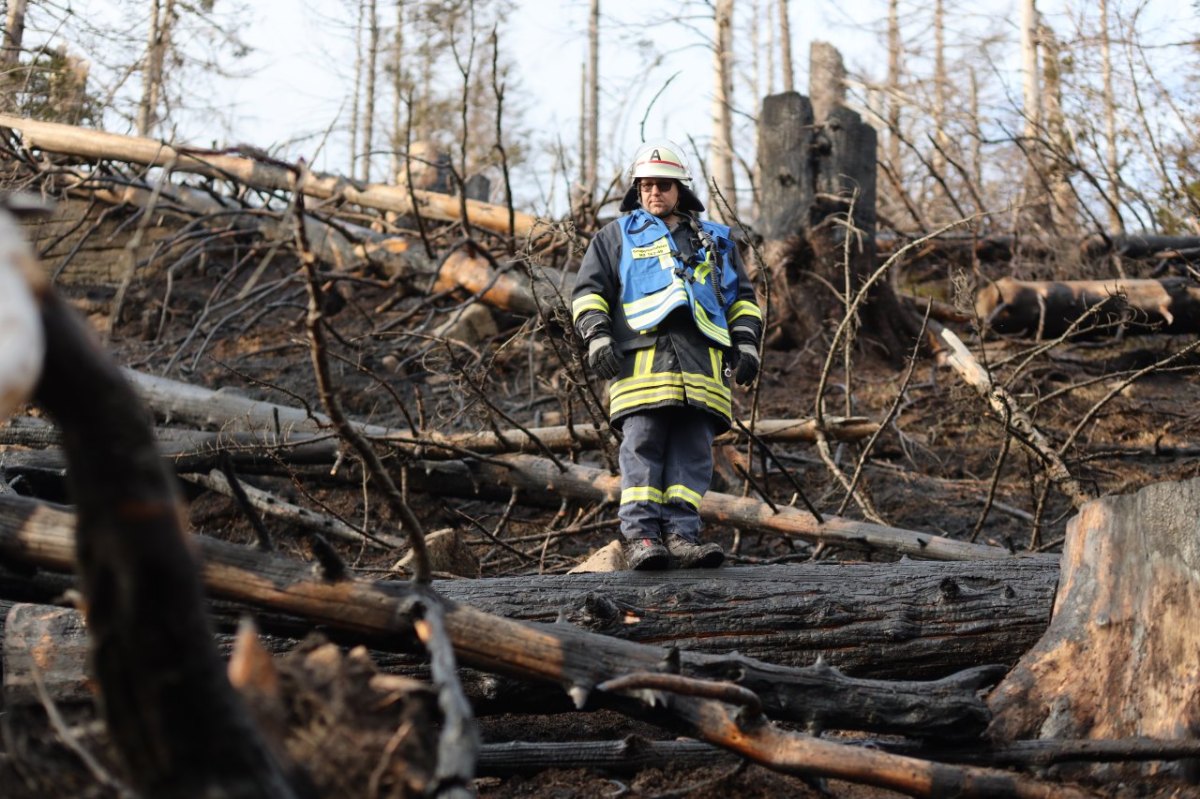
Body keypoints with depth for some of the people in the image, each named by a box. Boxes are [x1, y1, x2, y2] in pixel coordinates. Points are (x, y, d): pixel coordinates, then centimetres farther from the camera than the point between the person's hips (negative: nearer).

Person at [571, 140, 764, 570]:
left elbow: (742, 296, 28)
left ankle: (682, 534, -8)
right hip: (641, 355, -2)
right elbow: (589, 289, 15)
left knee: (693, 450, -6)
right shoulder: (618, 235, 23)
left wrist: (746, 342, 12)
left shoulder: (714, 241, 29)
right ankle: (640, 535, -16)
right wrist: (597, 335, -2)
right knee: (642, 447, -13)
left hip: (701, 359, 3)